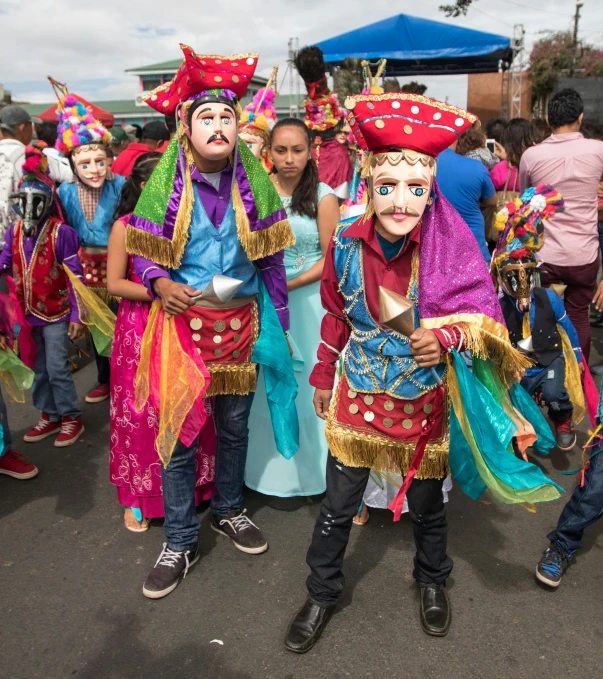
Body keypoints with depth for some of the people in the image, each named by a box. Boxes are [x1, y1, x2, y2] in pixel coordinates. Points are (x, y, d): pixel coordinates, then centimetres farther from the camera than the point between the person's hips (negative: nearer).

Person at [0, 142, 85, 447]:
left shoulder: (61, 232, -13)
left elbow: (75, 276, -12)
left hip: (56, 313, -6)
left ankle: (72, 418, 14)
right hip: (28, 313, 6)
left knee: (56, 368, -3)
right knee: (39, 369, 14)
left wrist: (77, 315, -14)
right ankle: (50, 416, 28)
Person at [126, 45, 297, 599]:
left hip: (240, 320, 2)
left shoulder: (254, 183, 1)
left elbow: (271, 258, 5)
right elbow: (143, 253, 1)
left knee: (234, 424, 16)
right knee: (178, 429, 3)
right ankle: (181, 542, 22)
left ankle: (229, 510, 40)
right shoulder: (165, 182, -5)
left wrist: (279, 321, 4)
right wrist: (162, 284, -20)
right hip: (182, 321, -2)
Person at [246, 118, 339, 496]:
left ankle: (309, 466, 24)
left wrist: (289, 285, -18)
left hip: (308, 301, -2)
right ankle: (272, 463, 28)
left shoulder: (323, 197, -7)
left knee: (307, 384, 6)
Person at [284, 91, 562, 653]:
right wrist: (323, 376, 13)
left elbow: (484, 317, -11)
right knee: (338, 504, 11)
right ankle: (321, 594, 36)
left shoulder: (451, 247, -17)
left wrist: (447, 337, -32)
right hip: (359, 396, 1)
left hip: (426, 400, -1)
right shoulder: (346, 245, -10)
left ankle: (432, 580, 49)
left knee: (426, 502, 19)